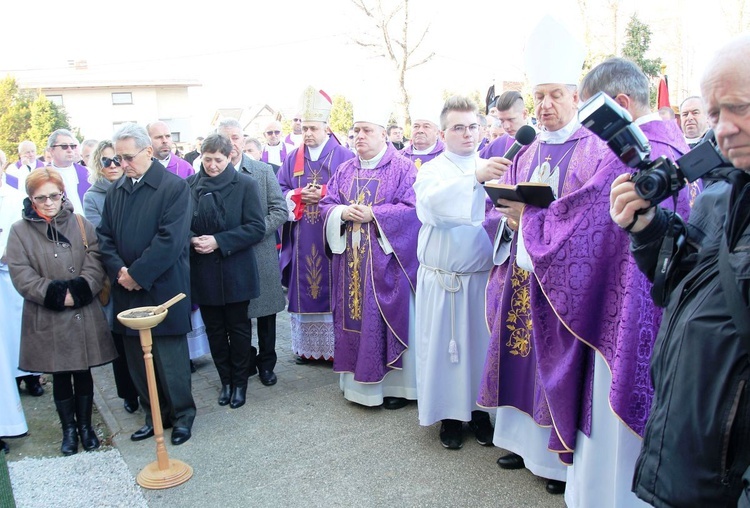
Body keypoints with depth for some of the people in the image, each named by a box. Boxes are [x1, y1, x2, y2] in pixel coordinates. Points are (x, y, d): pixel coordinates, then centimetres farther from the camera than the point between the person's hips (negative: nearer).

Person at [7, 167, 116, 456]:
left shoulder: (81, 224, 2)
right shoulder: (20, 231, -2)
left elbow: (95, 264, -4)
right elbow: (21, 276, -8)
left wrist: (77, 291, -18)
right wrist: (55, 294, -17)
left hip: (84, 316, 1)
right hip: (47, 321, -1)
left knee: (83, 373, 12)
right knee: (60, 377, 11)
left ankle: (85, 426, 28)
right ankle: (68, 430, 27)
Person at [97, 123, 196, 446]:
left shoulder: (174, 187, -9)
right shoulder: (116, 190, 10)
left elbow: (170, 239, -17)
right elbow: (104, 235, 8)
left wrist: (137, 274, -16)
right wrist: (119, 270, -9)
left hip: (162, 289, -6)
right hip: (127, 290, 6)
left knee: (170, 357, 3)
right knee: (137, 359, 12)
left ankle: (182, 415, 22)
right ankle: (155, 415, 29)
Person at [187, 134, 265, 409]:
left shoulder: (245, 184, -7)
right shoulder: (189, 185, 2)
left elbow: (256, 228, -11)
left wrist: (218, 241, -18)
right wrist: (192, 240, -13)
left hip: (235, 271, -3)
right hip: (203, 271, 3)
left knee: (238, 329, 9)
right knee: (214, 330, 13)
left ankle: (240, 382, 26)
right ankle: (225, 380, 29)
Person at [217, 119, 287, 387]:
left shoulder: (264, 171, -1)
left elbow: (280, 211, -4)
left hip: (261, 253, 1)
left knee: (265, 311, 11)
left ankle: (266, 363, 27)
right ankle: (246, 362, 28)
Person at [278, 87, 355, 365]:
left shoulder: (343, 156, 0)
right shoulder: (293, 159, 12)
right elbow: (280, 191, 9)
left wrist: (324, 194, -15)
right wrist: (300, 195, -10)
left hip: (331, 236, -3)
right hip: (301, 240, 4)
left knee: (331, 290, 1)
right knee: (303, 290, 7)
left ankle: (335, 347, 11)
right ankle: (305, 347, 19)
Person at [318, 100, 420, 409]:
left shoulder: (403, 168, -4)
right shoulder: (345, 170, 12)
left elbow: (412, 208, -12)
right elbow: (326, 204, 11)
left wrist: (373, 214, -18)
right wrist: (343, 213, -11)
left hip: (386, 260, -5)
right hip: (351, 260, 5)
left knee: (388, 317, 1)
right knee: (354, 316, 9)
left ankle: (396, 384, 13)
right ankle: (358, 379, 22)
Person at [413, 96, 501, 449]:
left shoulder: (492, 168, 8)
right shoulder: (431, 170, 1)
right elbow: (431, 201, -22)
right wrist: (475, 177, -35)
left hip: (482, 276, 2)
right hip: (441, 278, -1)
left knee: (481, 343, 8)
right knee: (444, 344, 5)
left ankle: (480, 410, 26)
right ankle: (450, 415, 21)